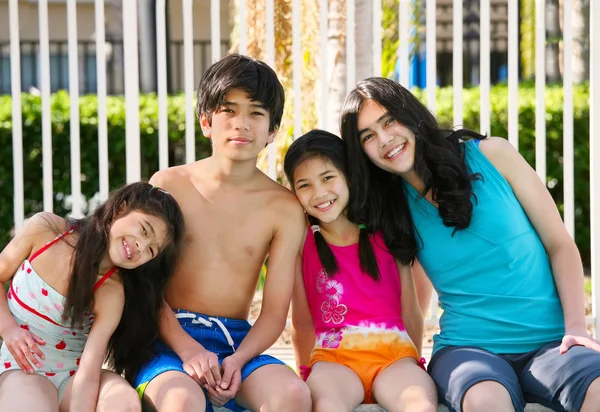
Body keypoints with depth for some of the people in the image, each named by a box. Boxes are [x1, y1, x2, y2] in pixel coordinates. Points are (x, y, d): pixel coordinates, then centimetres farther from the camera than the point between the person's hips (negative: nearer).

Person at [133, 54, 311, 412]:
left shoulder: (284, 208, 3)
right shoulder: (169, 185, 2)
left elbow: (275, 312, 1)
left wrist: (238, 360, -18)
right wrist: (187, 349, -16)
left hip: (237, 340, 2)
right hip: (169, 336, -2)